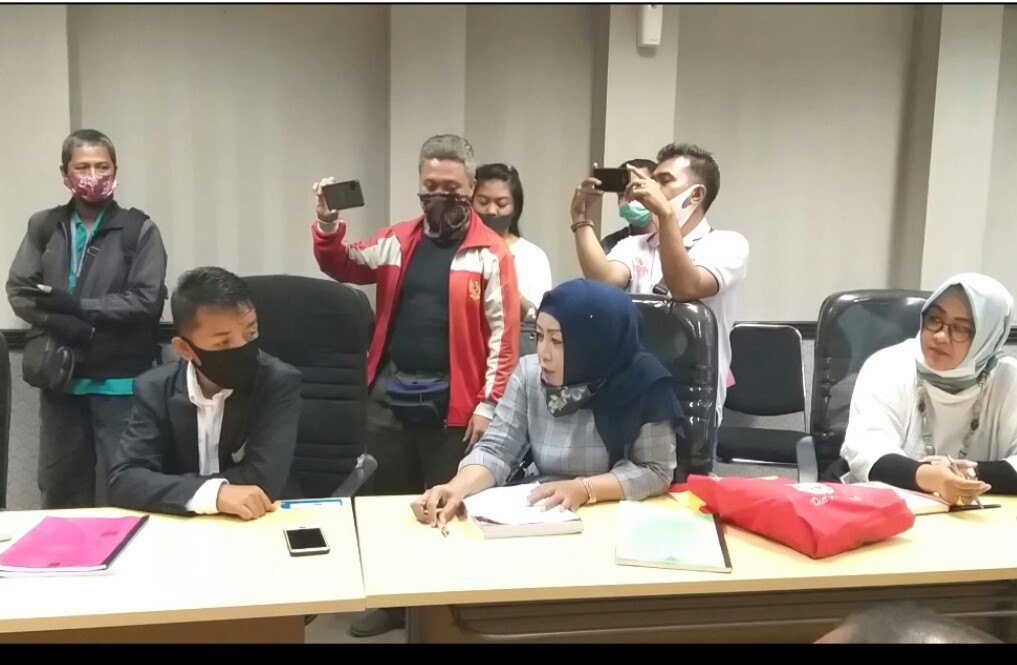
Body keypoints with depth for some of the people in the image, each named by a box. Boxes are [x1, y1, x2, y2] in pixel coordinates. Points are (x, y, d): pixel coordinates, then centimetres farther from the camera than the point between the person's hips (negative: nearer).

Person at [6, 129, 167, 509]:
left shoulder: (139, 230, -3)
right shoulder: (43, 227, 8)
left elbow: (147, 301, -10)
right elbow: (18, 291, 3)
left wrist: (78, 307, -15)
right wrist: (59, 322, -16)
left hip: (119, 378, -3)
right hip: (60, 376, 4)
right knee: (59, 483, 14)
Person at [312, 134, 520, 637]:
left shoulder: (491, 252, -5)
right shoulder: (397, 241, 10)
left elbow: (503, 334, -8)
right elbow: (344, 267, 12)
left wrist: (488, 403, -11)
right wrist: (328, 224, -6)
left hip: (452, 401, -5)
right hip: (390, 393, 5)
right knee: (386, 499, 14)